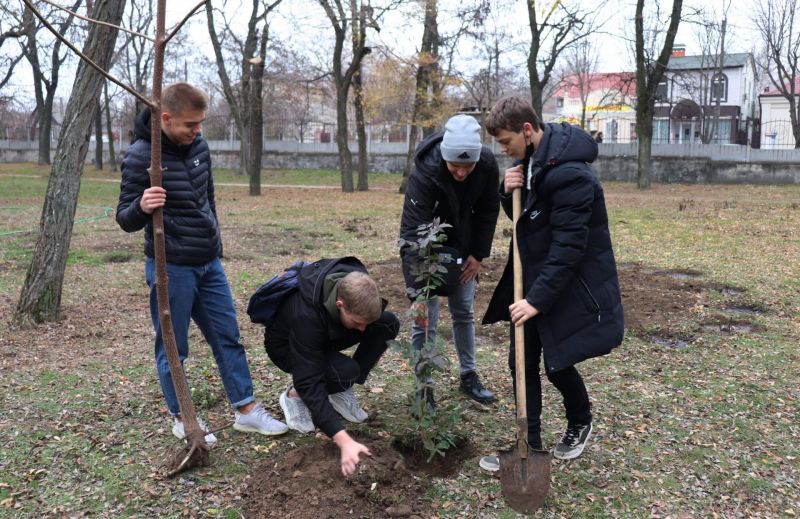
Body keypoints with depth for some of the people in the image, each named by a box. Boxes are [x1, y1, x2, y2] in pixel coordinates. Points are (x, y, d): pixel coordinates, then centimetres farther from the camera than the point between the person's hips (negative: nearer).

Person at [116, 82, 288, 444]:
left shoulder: (198, 145, 4)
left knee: (228, 336, 11)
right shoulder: (140, 156, -15)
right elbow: (125, 220, -12)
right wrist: (141, 207, -34)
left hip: (209, 263, 7)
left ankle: (246, 410, 21)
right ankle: (183, 418, 23)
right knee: (173, 346, 6)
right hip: (171, 268, -6)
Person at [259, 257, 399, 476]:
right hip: (286, 344, -6)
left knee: (388, 323, -18)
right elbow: (309, 381, -44)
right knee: (346, 372, -34)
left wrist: (374, 347, -3)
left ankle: (341, 392, -3)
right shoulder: (305, 315, -43)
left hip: (328, 333, 6)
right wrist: (343, 440, -48)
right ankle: (295, 394, -4)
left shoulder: (354, 284, -27)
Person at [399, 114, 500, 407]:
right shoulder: (424, 173, -34)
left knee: (464, 312, 13)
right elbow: (413, 232, -37)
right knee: (425, 319, -5)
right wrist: (417, 293, -40)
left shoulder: (487, 164, -21)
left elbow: (488, 211, -3)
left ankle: (469, 376, 29)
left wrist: (478, 254, -5)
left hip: (461, 248, 4)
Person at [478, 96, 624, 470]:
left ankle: (580, 423, 34)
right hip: (532, 277, 8)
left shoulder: (569, 172, -24)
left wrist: (539, 299, -26)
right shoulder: (528, 160, 3)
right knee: (522, 364, 8)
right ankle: (528, 446, 20)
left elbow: (568, 246, -26)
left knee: (557, 365, 4)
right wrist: (509, 192, -7)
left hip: (568, 284, -8)